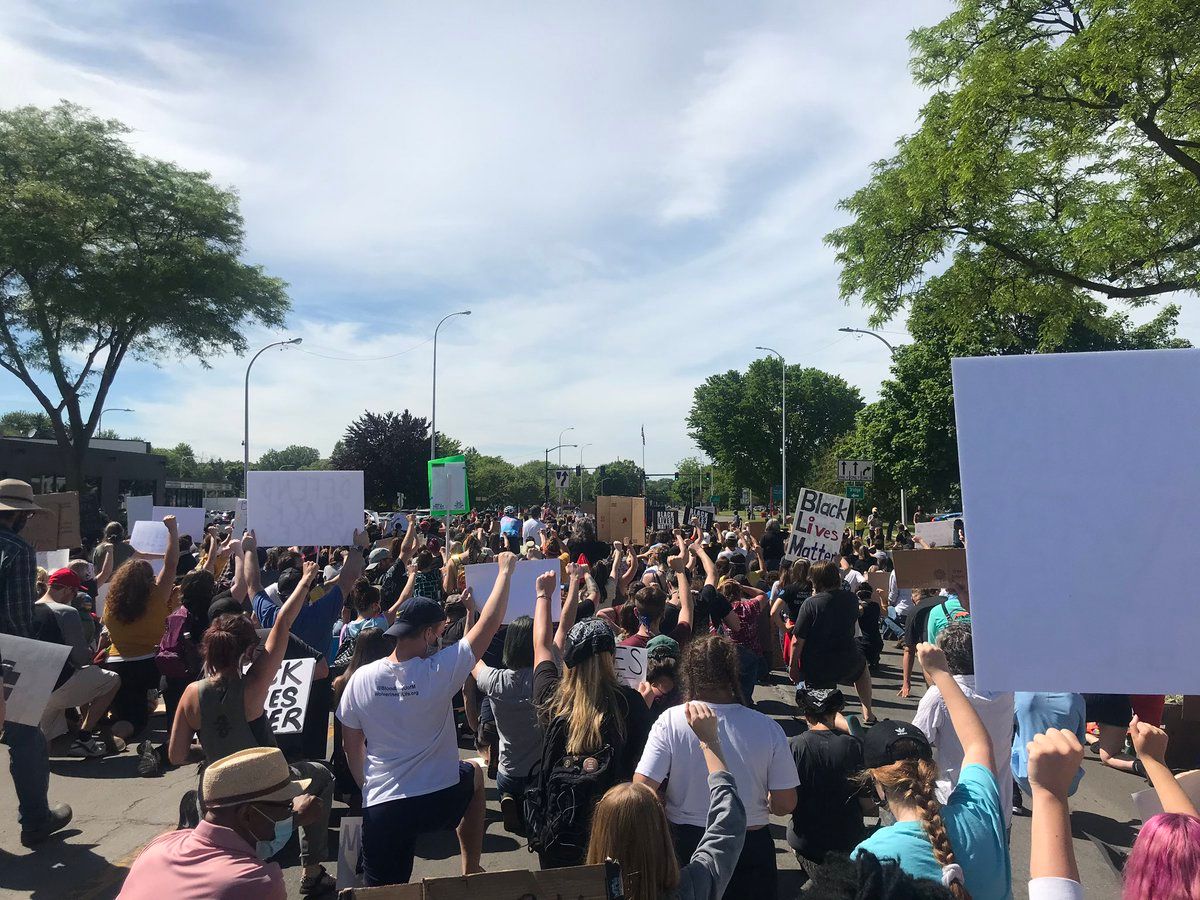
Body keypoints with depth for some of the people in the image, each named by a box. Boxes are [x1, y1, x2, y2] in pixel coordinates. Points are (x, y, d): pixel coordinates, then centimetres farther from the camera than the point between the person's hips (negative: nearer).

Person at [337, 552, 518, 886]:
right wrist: (506, 571, 0)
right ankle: (471, 872, 38)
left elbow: (351, 746, 4)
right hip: (441, 801, -1)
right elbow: (490, 623, -10)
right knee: (474, 772, 31)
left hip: (382, 807, 1)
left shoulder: (361, 678, -8)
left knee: (381, 891, 20)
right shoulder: (438, 672, -18)